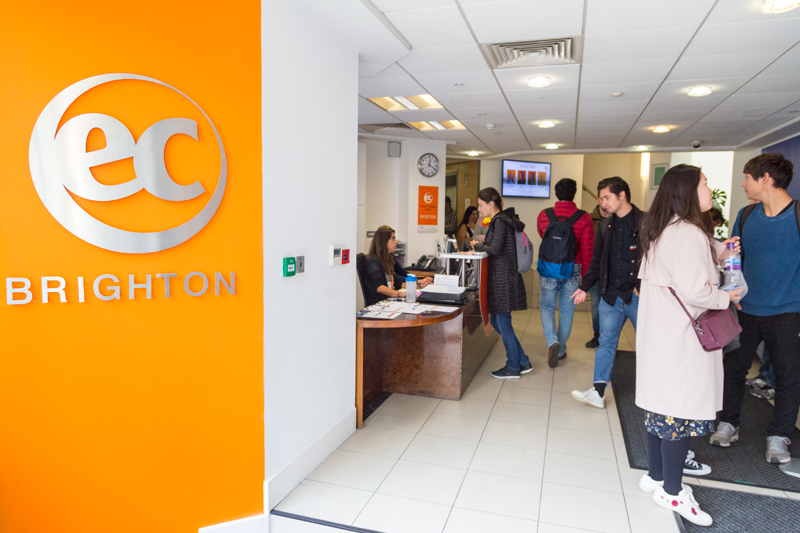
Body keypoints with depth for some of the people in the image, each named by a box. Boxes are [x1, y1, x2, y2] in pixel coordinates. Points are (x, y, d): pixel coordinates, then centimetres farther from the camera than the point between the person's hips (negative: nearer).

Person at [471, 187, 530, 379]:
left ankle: (513, 367, 14)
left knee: (502, 322, 1)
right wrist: (482, 245, 13)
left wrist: (478, 246, -7)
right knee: (496, 321, 15)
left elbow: (495, 249, -22)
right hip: (502, 277, 10)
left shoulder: (500, 221, -14)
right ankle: (523, 362, 22)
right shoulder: (503, 220, 15)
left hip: (503, 278, -10)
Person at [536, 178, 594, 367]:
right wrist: (585, 274, 6)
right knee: (566, 311, 13)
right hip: (572, 270, 0)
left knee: (547, 306, 14)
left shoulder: (544, 215, -4)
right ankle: (561, 350, 24)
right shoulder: (584, 218, -9)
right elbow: (587, 250, -5)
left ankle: (552, 342, -8)